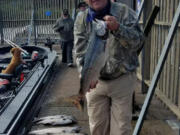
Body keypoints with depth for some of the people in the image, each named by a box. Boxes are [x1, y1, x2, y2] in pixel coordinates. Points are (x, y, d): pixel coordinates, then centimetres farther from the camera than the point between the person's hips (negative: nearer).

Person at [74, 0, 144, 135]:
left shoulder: (124, 12, -6)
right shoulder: (81, 20, -1)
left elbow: (138, 42, -15)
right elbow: (80, 53, -7)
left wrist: (118, 28, -32)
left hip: (122, 79, -1)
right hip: (95, 80, 2)